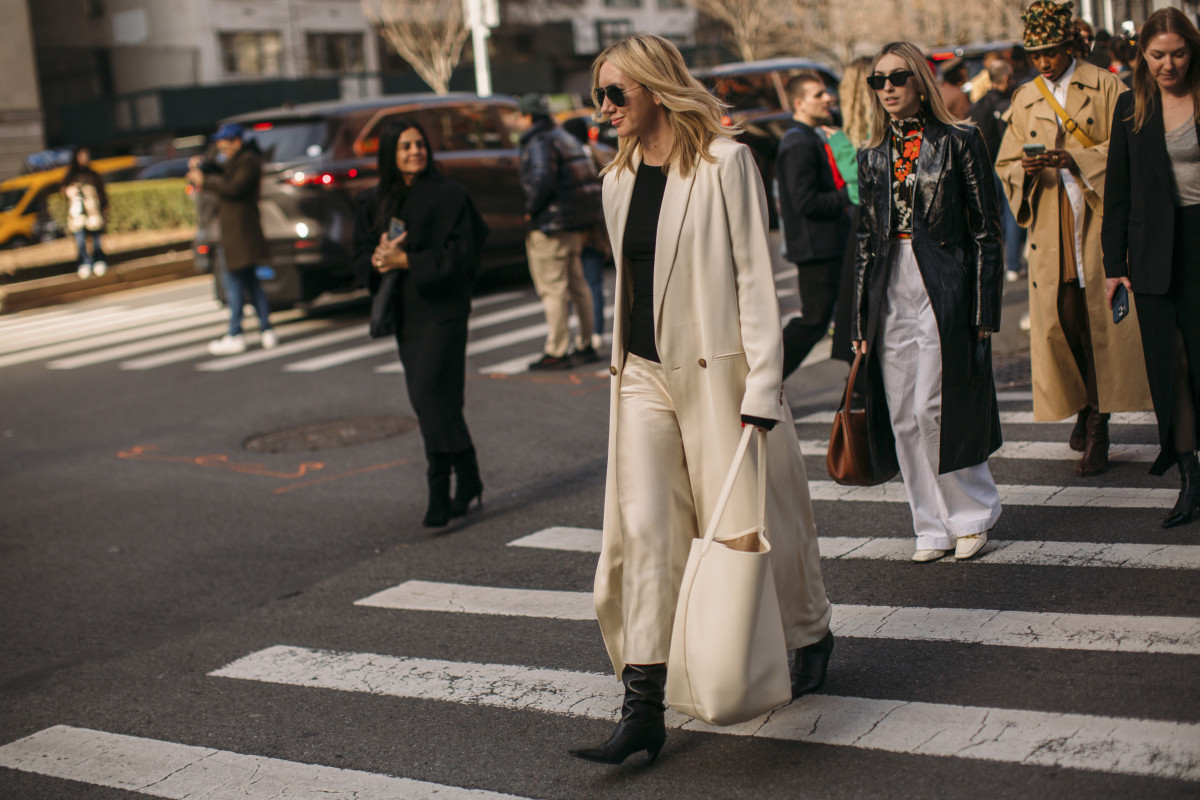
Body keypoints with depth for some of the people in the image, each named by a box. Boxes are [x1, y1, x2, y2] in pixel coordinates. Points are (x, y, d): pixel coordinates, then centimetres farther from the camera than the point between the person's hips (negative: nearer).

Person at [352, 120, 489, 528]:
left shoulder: (448, 195, -5)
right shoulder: (376, 202, 11)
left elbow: (460, 254, -12)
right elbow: (361, 256, 9)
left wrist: (405, 261, -19)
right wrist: (379, 259, -14)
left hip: (442, 308, -6)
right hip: (404, 312, 6)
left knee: (433, 394, -14)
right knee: (426, 400, 8)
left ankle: (440, 493, -8)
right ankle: (467, 481, 19)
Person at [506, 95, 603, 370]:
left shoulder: (538, 143, -12)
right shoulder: (564, 137, 17)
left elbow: (542, 179, -27)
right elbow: (590, 175, 21)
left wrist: (530, 210, -15)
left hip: (551, 224, -10)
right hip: (576, 223, 10)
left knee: (552, 288, -6)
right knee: (576, 284, 16)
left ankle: (556, 352, -5)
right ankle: (586, 345, 22)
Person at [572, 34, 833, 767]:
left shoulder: (724, 162, -9)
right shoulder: (619, 181, 11)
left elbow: (755, 273, -12)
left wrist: (763, 383, -17)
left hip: (718, 370, -5)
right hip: (643, 375, 6)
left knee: (749, 519, 6)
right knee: (642, 528, -3)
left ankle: (813, 636, 34)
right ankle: (643, 709, -1)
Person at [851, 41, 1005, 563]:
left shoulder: (959, 141, -1)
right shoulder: (872, 157, 12)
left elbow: (986, 229, -2)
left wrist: (984, 308, -7)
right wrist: (861, 319, 10)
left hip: (943, 289, -5)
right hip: (891, 293, 5)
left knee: (934, 410, -7)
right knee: (903, 418, 4)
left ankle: (973, 512, 15)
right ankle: (934, 526, 16)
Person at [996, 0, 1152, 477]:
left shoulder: (1104, 88, 3)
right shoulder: (1023, 101, 15)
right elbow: (1005, 166, 13)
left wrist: (1077, 159, -17)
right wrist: (1026, 169, -9)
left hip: (1098, 220, -3)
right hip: (1051, 229, 3)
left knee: (1100, 320, -5)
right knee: (1059, 322, -1)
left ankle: (1098, 427, 2)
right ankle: (1082, 407, 21)